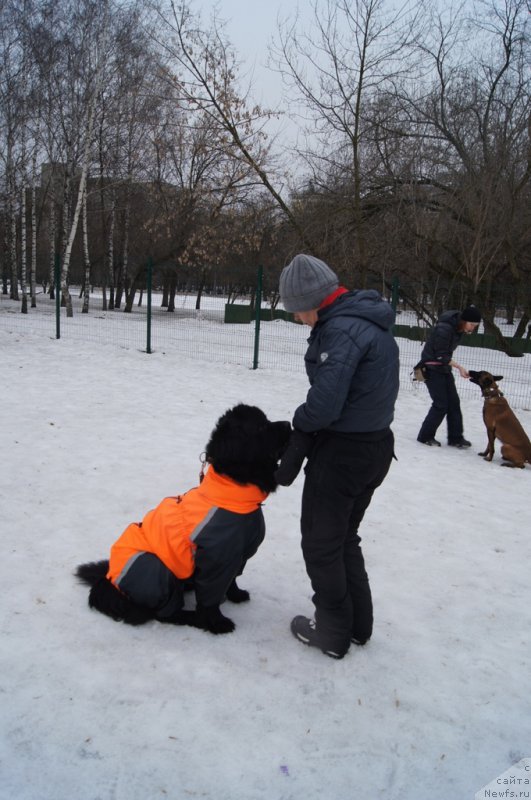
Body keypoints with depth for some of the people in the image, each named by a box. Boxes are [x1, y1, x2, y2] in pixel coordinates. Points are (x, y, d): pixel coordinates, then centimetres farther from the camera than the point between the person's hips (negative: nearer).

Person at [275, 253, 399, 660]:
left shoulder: (341, 329, -22)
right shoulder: (370, 320, 9)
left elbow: (324, 405, -28)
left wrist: (298, 421, -3)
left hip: (342, 453, -9)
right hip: (376, 446, 9)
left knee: (321, 543, 9)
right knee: (345, 537, 23)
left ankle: (333, 633, 23)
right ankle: (358, 625, 34)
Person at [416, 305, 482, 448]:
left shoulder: (459, 328, 1)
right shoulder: (444, 329, -26)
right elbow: (441, 356, -22)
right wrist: (459, 367, -25)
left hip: (444, 367, 8)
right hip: (432, 368, -8)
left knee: (454, 402, 5)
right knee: (441, 405, -8)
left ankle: (455, 437, 12)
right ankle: (425, 436, 7)